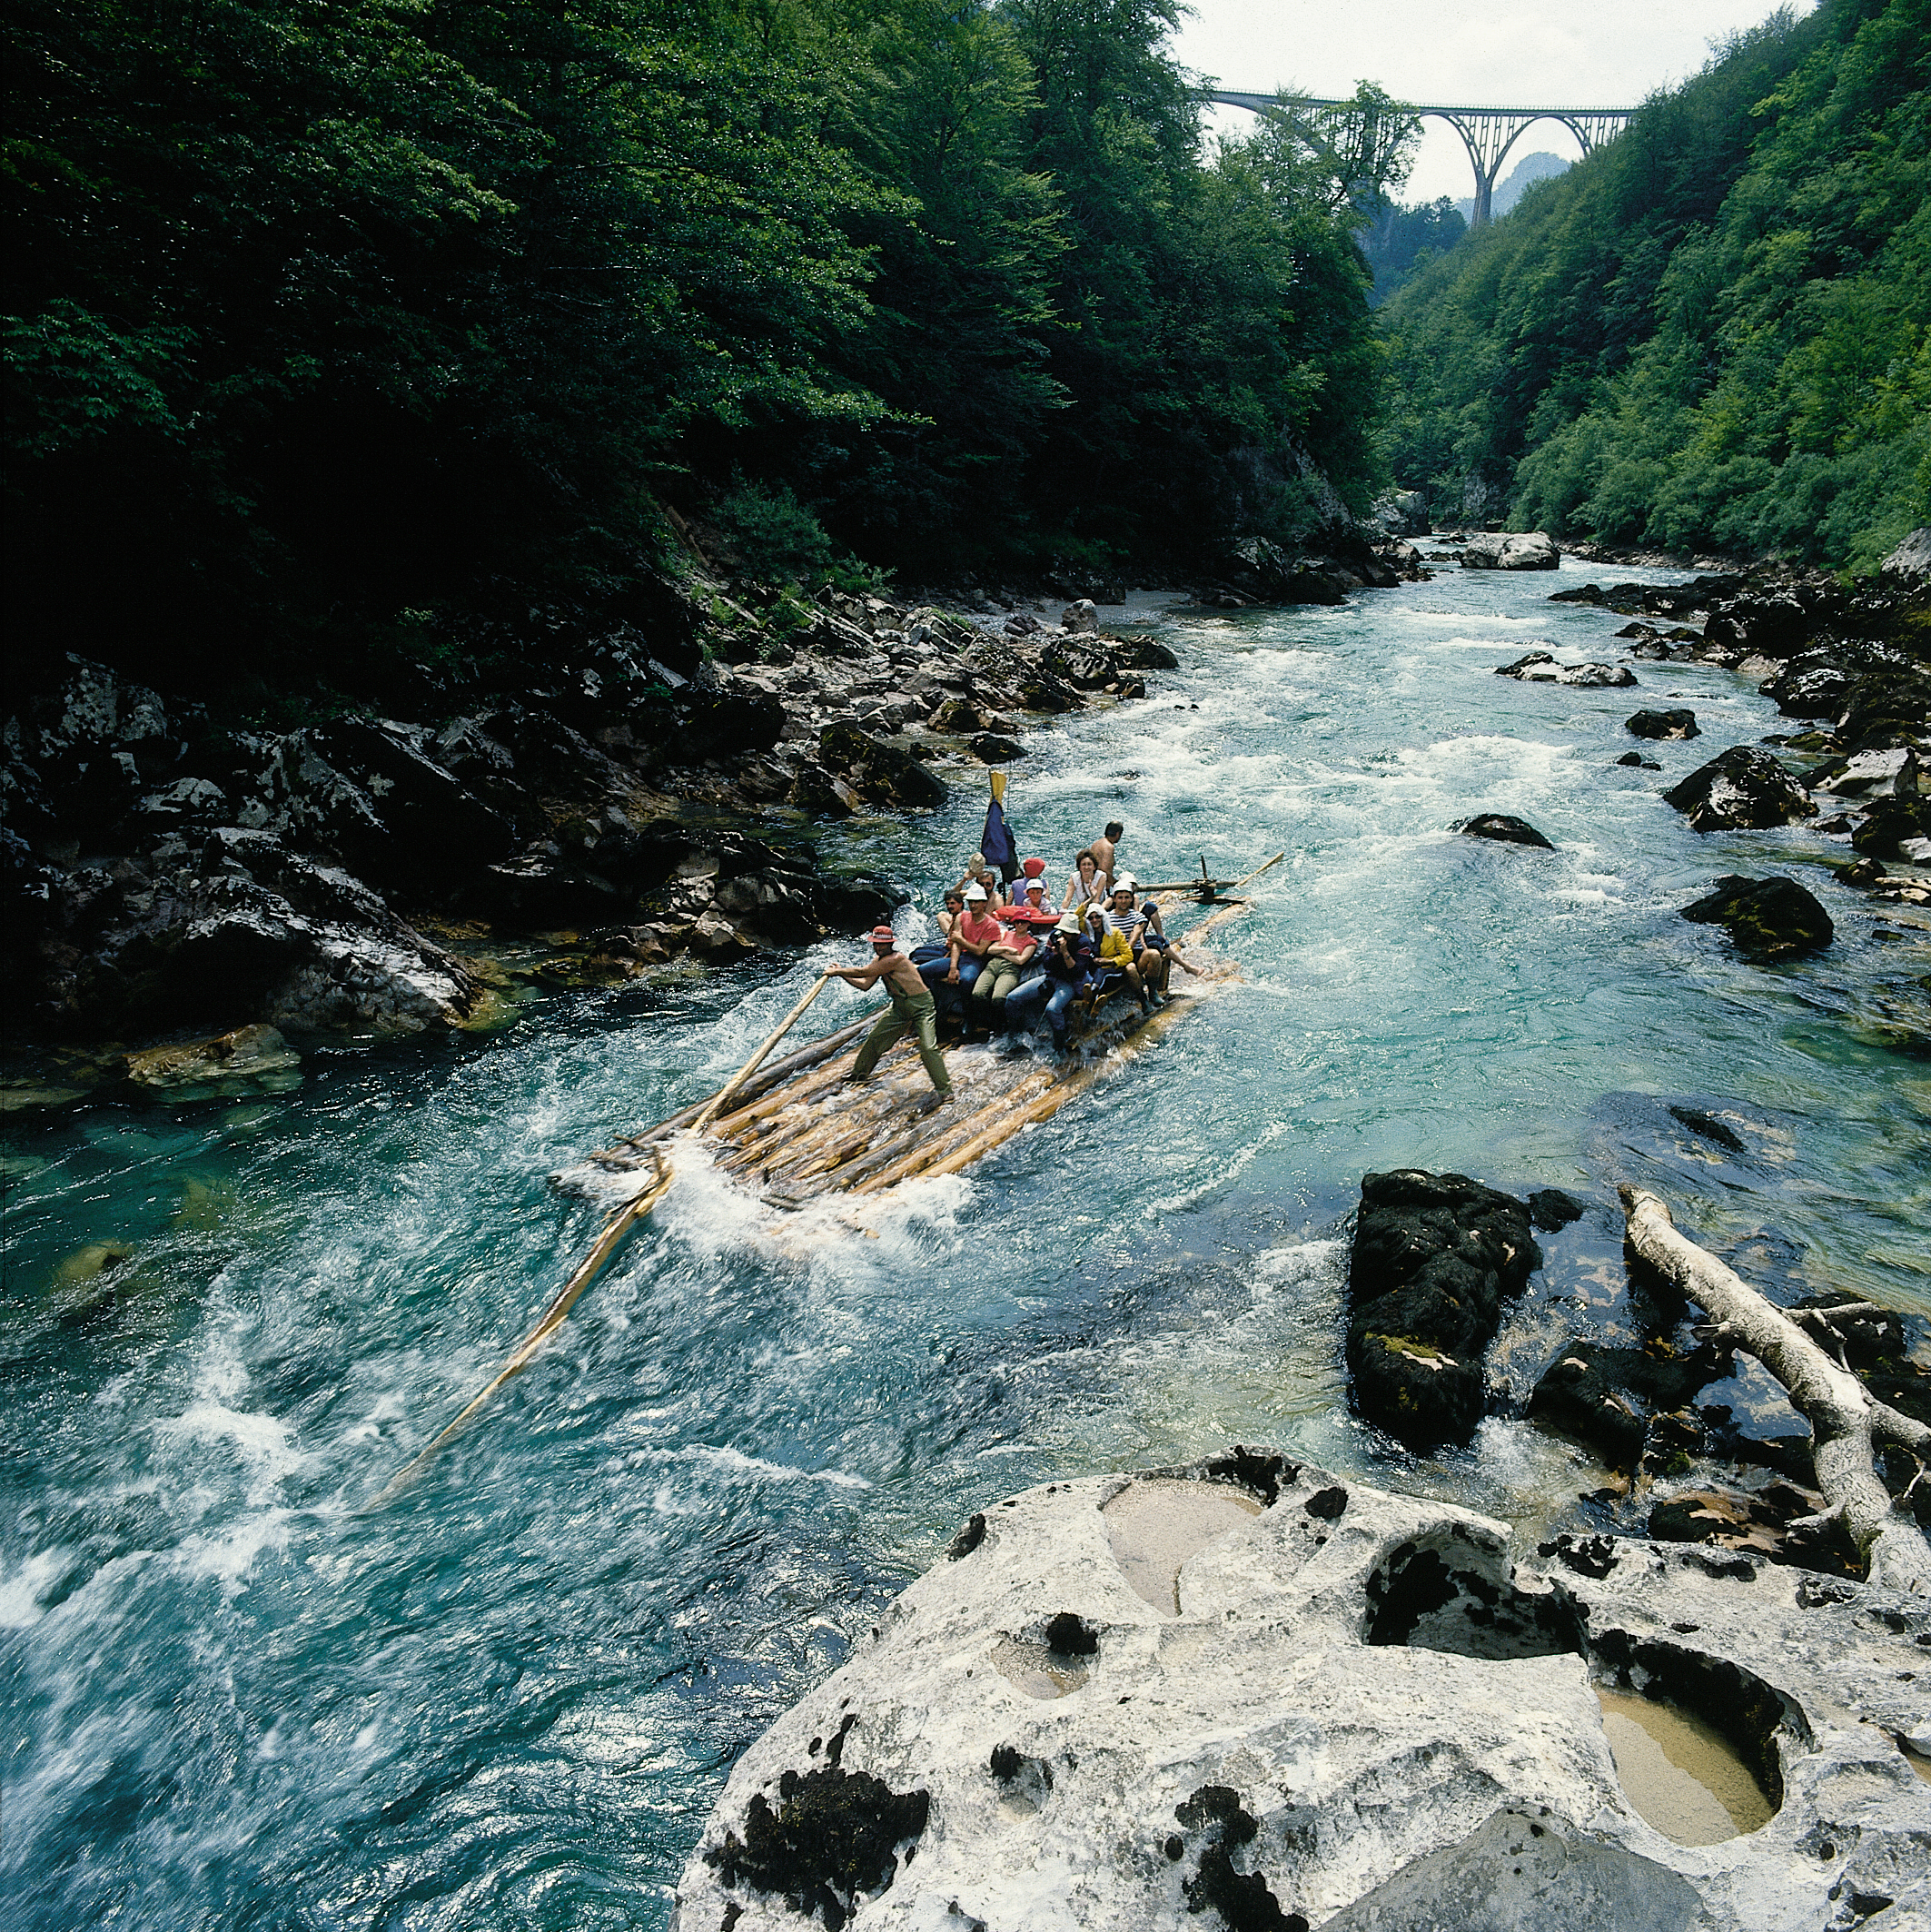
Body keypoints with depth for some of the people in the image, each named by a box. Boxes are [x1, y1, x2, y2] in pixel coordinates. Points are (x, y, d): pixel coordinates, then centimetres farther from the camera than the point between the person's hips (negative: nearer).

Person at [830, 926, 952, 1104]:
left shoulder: (896, 959, -25)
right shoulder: (879, 960, 5)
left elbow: (863, 972, -21)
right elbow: (865, 984, 7)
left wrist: (837, 971, -9)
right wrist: (842, 974, 2)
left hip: (921, 1006, -9)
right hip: (900, 1007, 9)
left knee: (927, 1047, -22)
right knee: (875, 1039, 16)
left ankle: (944, 1090, -18)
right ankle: (860, 1073, 37)